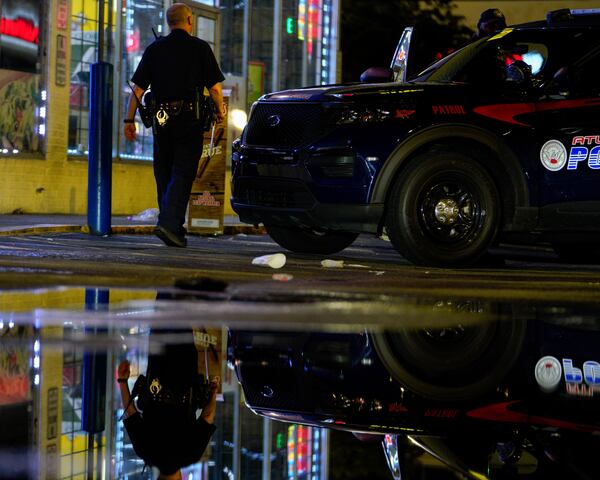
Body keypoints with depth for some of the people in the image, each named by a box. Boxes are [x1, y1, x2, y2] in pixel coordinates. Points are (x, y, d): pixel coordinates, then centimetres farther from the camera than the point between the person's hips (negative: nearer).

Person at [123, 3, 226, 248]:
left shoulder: (154, 49, 8)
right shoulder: (200, 48, 0)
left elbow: (137, 88, 4)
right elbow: (215, 87, -3)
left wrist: (129, 120, 7)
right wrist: (220, 110, 13)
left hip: (162, 119, 3)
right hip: (190, 118, -3)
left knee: (164, 173, 12)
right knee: (183, 173, -5)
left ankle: (175, 229, 15)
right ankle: (169, 223, -20)